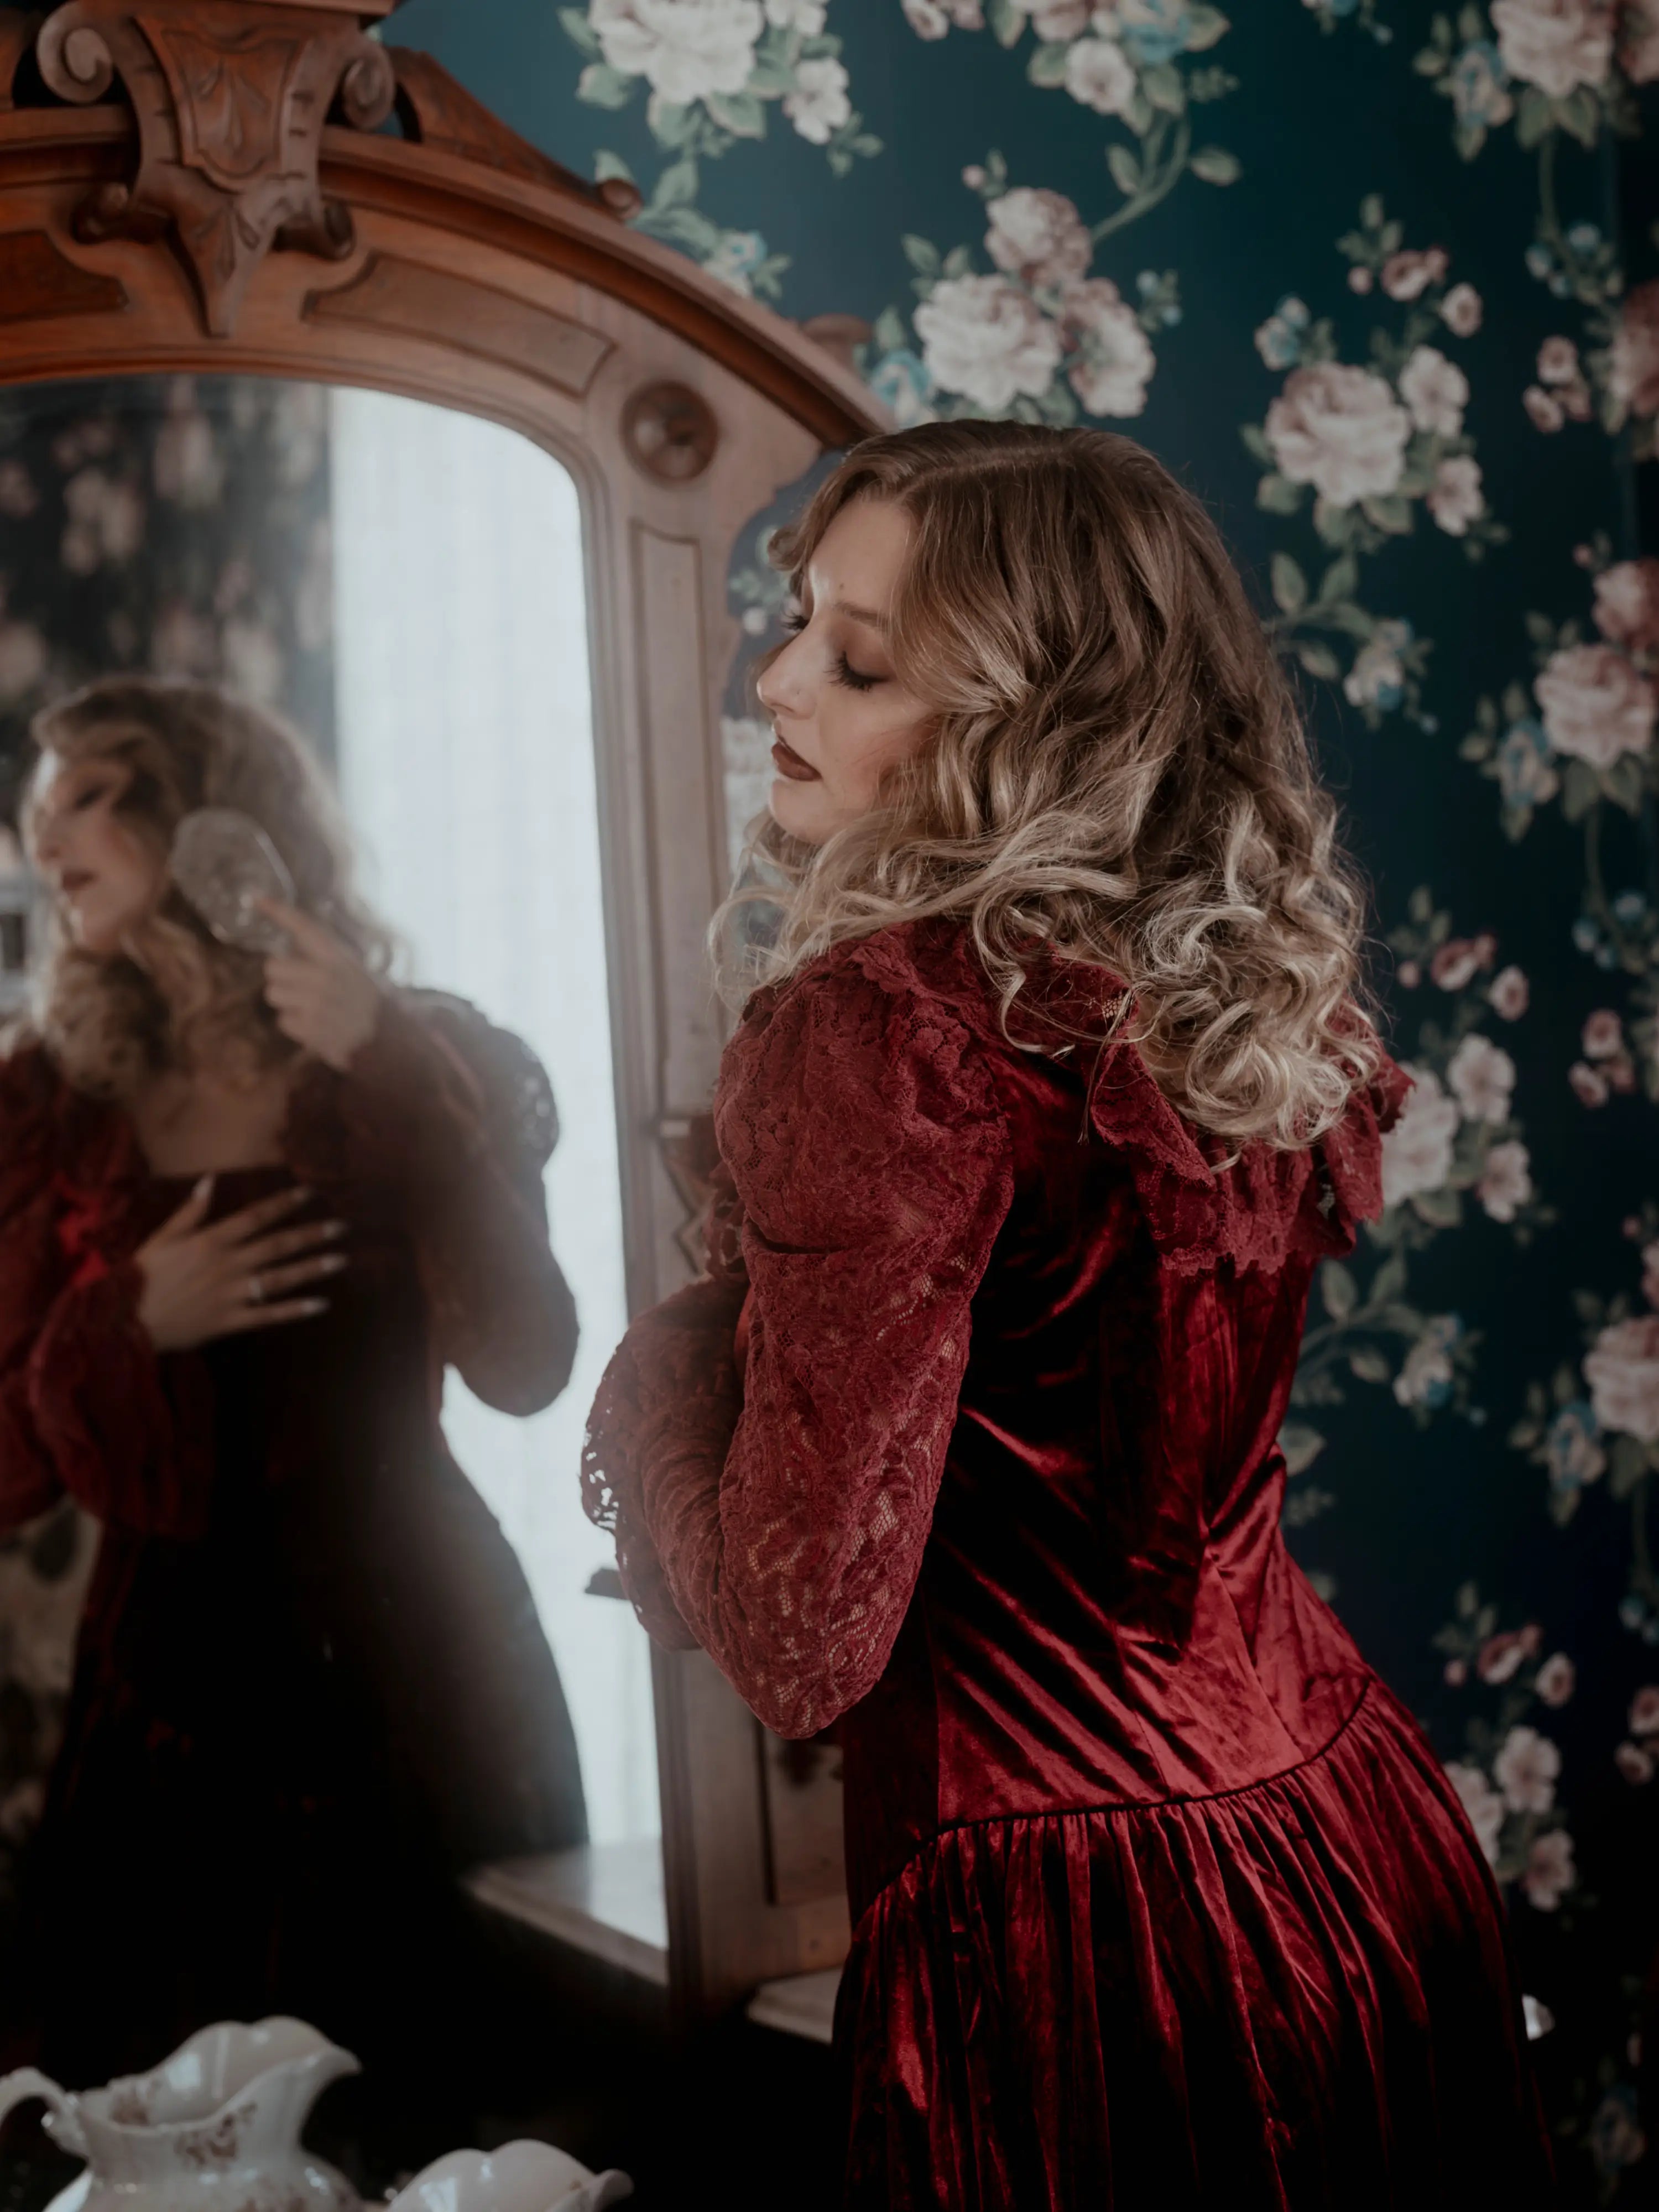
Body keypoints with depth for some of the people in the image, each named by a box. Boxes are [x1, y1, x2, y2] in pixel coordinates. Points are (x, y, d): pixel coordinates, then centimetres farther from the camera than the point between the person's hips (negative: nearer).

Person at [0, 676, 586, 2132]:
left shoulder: (428, 1066, 0)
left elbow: (526, 1371, -14)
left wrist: (392, 1079, -17)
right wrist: (134, 1325, -12)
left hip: (410, 1670, -2)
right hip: (174, 1670, 2)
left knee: (442, 2100, 5)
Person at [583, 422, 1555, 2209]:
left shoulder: (886, 1023, -21)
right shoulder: (1261, 1000, 1)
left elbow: (803, 1638, -19)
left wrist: (661, 1356, -3)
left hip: (1067, 1934, -7)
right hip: (1363, 1844, 7)